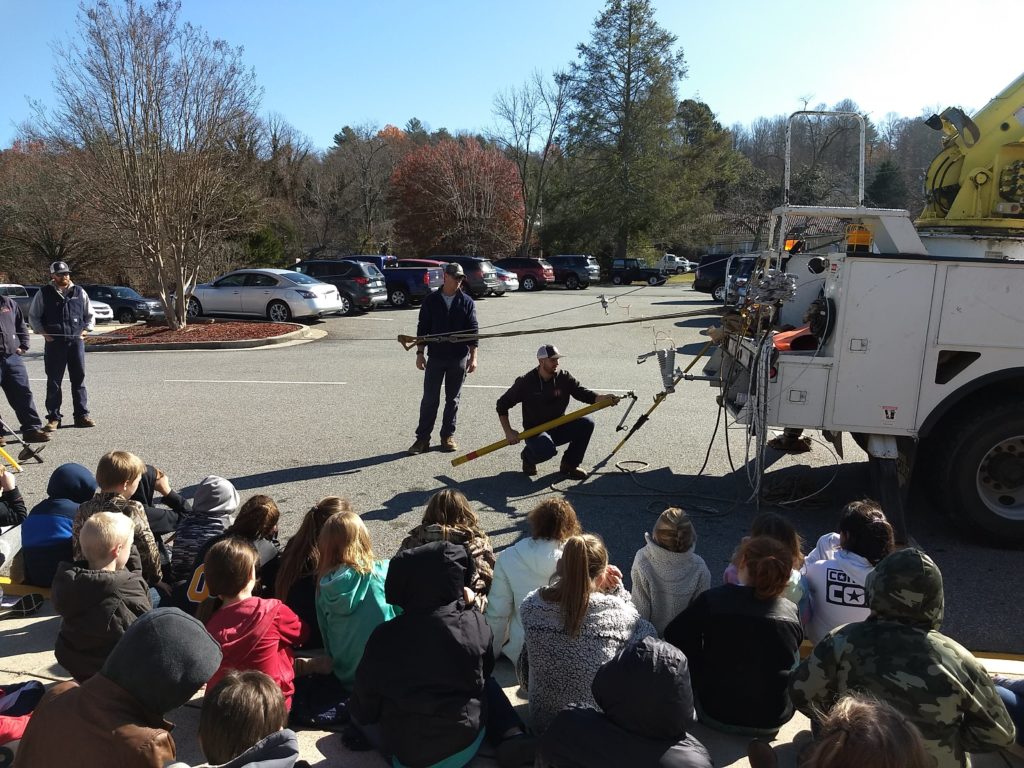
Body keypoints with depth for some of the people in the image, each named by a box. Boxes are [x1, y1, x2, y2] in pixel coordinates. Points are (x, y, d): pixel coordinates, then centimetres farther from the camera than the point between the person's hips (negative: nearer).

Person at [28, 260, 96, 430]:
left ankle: (82, 415, 12)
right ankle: (53, 418, 9)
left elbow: (90, 315, 17)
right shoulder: (44, 293, 3)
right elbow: (33, 316, 9)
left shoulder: (79, 292, 9)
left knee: (79, 379, 5)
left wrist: (86, 329, 3)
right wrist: (43, 332, -3)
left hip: (76, 341, 2)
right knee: (54, 381, 2)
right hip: (54, 342, -2)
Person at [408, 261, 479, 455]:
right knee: (429, 399, 1)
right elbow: (422, 328, 5)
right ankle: (422, 438, 8)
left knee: (453, 399, 9)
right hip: (435, 357, 0)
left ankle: (448, 436, 20)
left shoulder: (467, 302, 3)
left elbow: (473, 330, 2)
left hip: (459, 358, 1)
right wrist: (420, 353, -1)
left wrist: (473, 357, -4)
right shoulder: (431, 300, 2)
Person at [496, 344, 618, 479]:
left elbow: (584, 394, -7)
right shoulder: (525, 382, -10)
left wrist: (603, 398, -28)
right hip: (535, 431, -4)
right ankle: (528, 456, 4)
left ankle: (569, 464, -1)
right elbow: (502, 405, -4)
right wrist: (508, 432, -12)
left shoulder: (564, 377, -1)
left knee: (586, 423, -19)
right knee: (547, 449, -36)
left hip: (559, 429, 4)